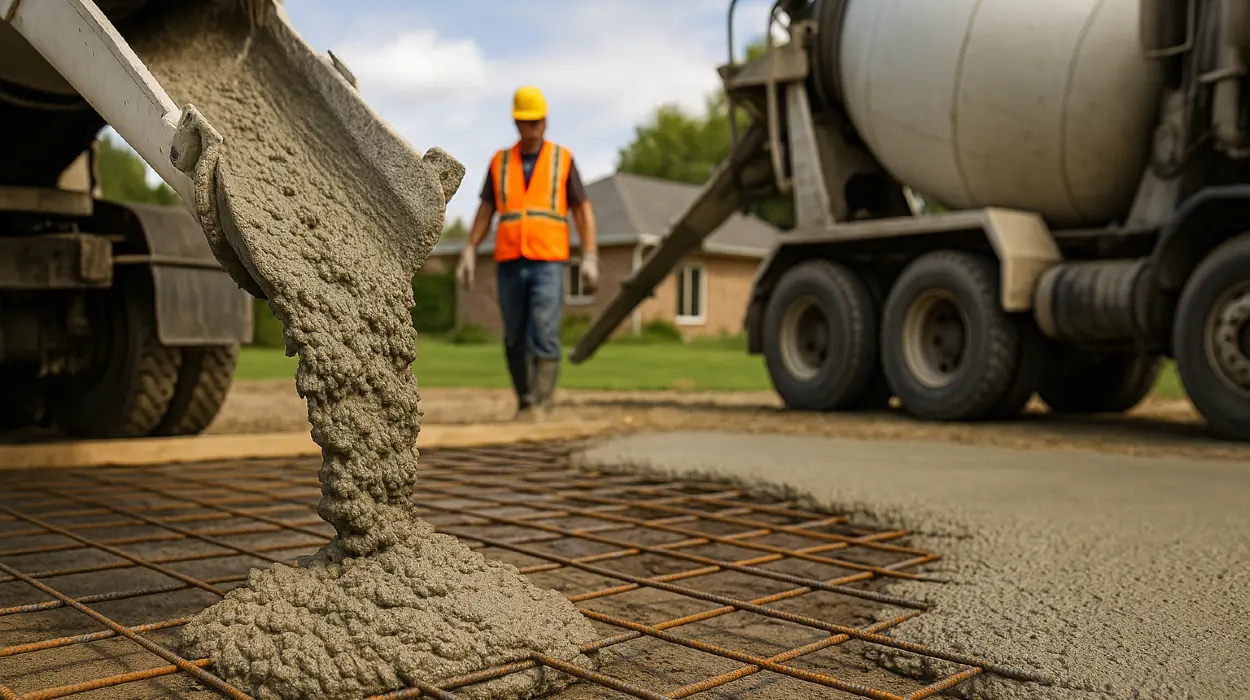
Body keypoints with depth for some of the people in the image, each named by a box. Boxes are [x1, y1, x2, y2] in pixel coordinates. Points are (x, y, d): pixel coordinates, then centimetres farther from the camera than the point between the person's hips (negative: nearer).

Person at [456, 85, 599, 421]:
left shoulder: (563, 159, 5)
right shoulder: (500, 162, 11)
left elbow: (584, 212, 3)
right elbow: (485, 212, 11)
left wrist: (590, 259, -7)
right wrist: (468, 254, 0)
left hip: (548, 264, -3)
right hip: (510, 263, 3)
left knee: (544, 335, -16)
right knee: (515, 339, 6)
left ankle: (539, 406, -12)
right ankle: (525, 402, 21)